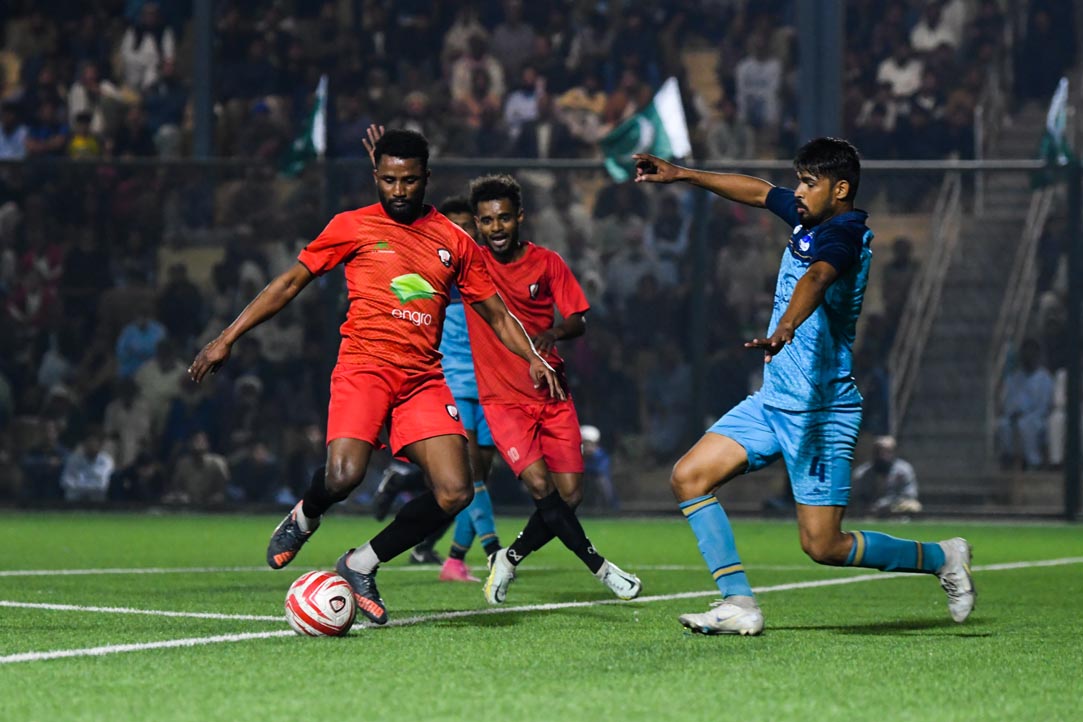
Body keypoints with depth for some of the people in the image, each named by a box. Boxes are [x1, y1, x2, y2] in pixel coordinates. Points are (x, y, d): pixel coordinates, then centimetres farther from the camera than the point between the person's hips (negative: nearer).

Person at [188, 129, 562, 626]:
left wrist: (533, 359, 3)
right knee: (344, 476, -28)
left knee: (455, 493, -14)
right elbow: (290, 282, 9)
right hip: (364, 364, -3)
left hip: (423, 376, 3)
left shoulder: (453, 241, 14)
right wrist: (228, 338, 4)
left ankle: (361, 566, 7)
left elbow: (495, 312, 20)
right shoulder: (353, 227, 7)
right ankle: (304, 519, 10)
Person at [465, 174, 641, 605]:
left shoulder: (546, 263, 2)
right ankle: (600, 567, -8)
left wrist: (554, 333, -19)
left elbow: (579, 320, 2)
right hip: (502, 399, -2)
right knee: (540, 486, -19)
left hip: (552, 394, 2)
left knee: (570, 495, -3)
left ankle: (510, 558, 20)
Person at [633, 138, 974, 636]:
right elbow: (755, 191, 27)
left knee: (823, 546, -8)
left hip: (820, 408, -9)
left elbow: (816, 278, -39)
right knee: (689, 478, -1)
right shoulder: (810, 218, 9)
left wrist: (784, 329, -58)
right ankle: (739, 605, -2)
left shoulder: (843, 234, -18)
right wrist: (681, 175, 30)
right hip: (773, 401, 9)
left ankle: (942, 558, 13)